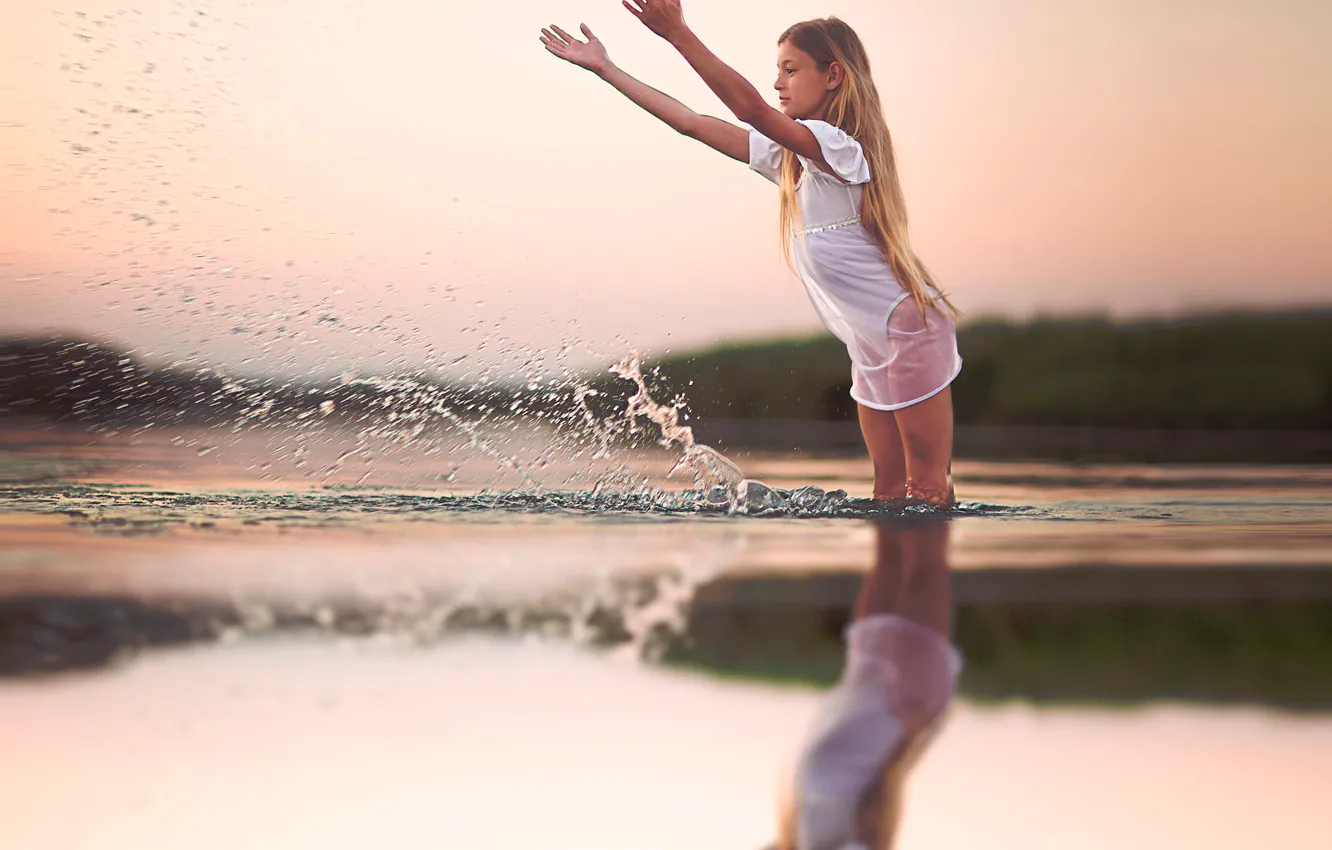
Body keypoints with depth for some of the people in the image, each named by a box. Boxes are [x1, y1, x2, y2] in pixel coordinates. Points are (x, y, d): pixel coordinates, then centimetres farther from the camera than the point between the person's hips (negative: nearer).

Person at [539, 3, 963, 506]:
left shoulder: (837, 146, -18)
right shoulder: (790, 156, 10)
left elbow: (751, 109, -35)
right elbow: (692, 123, 11)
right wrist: (604, 69, 10)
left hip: (906, 329, -9)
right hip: (870, 346, 9)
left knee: (927, 492, -4)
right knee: (889, 493, 11)